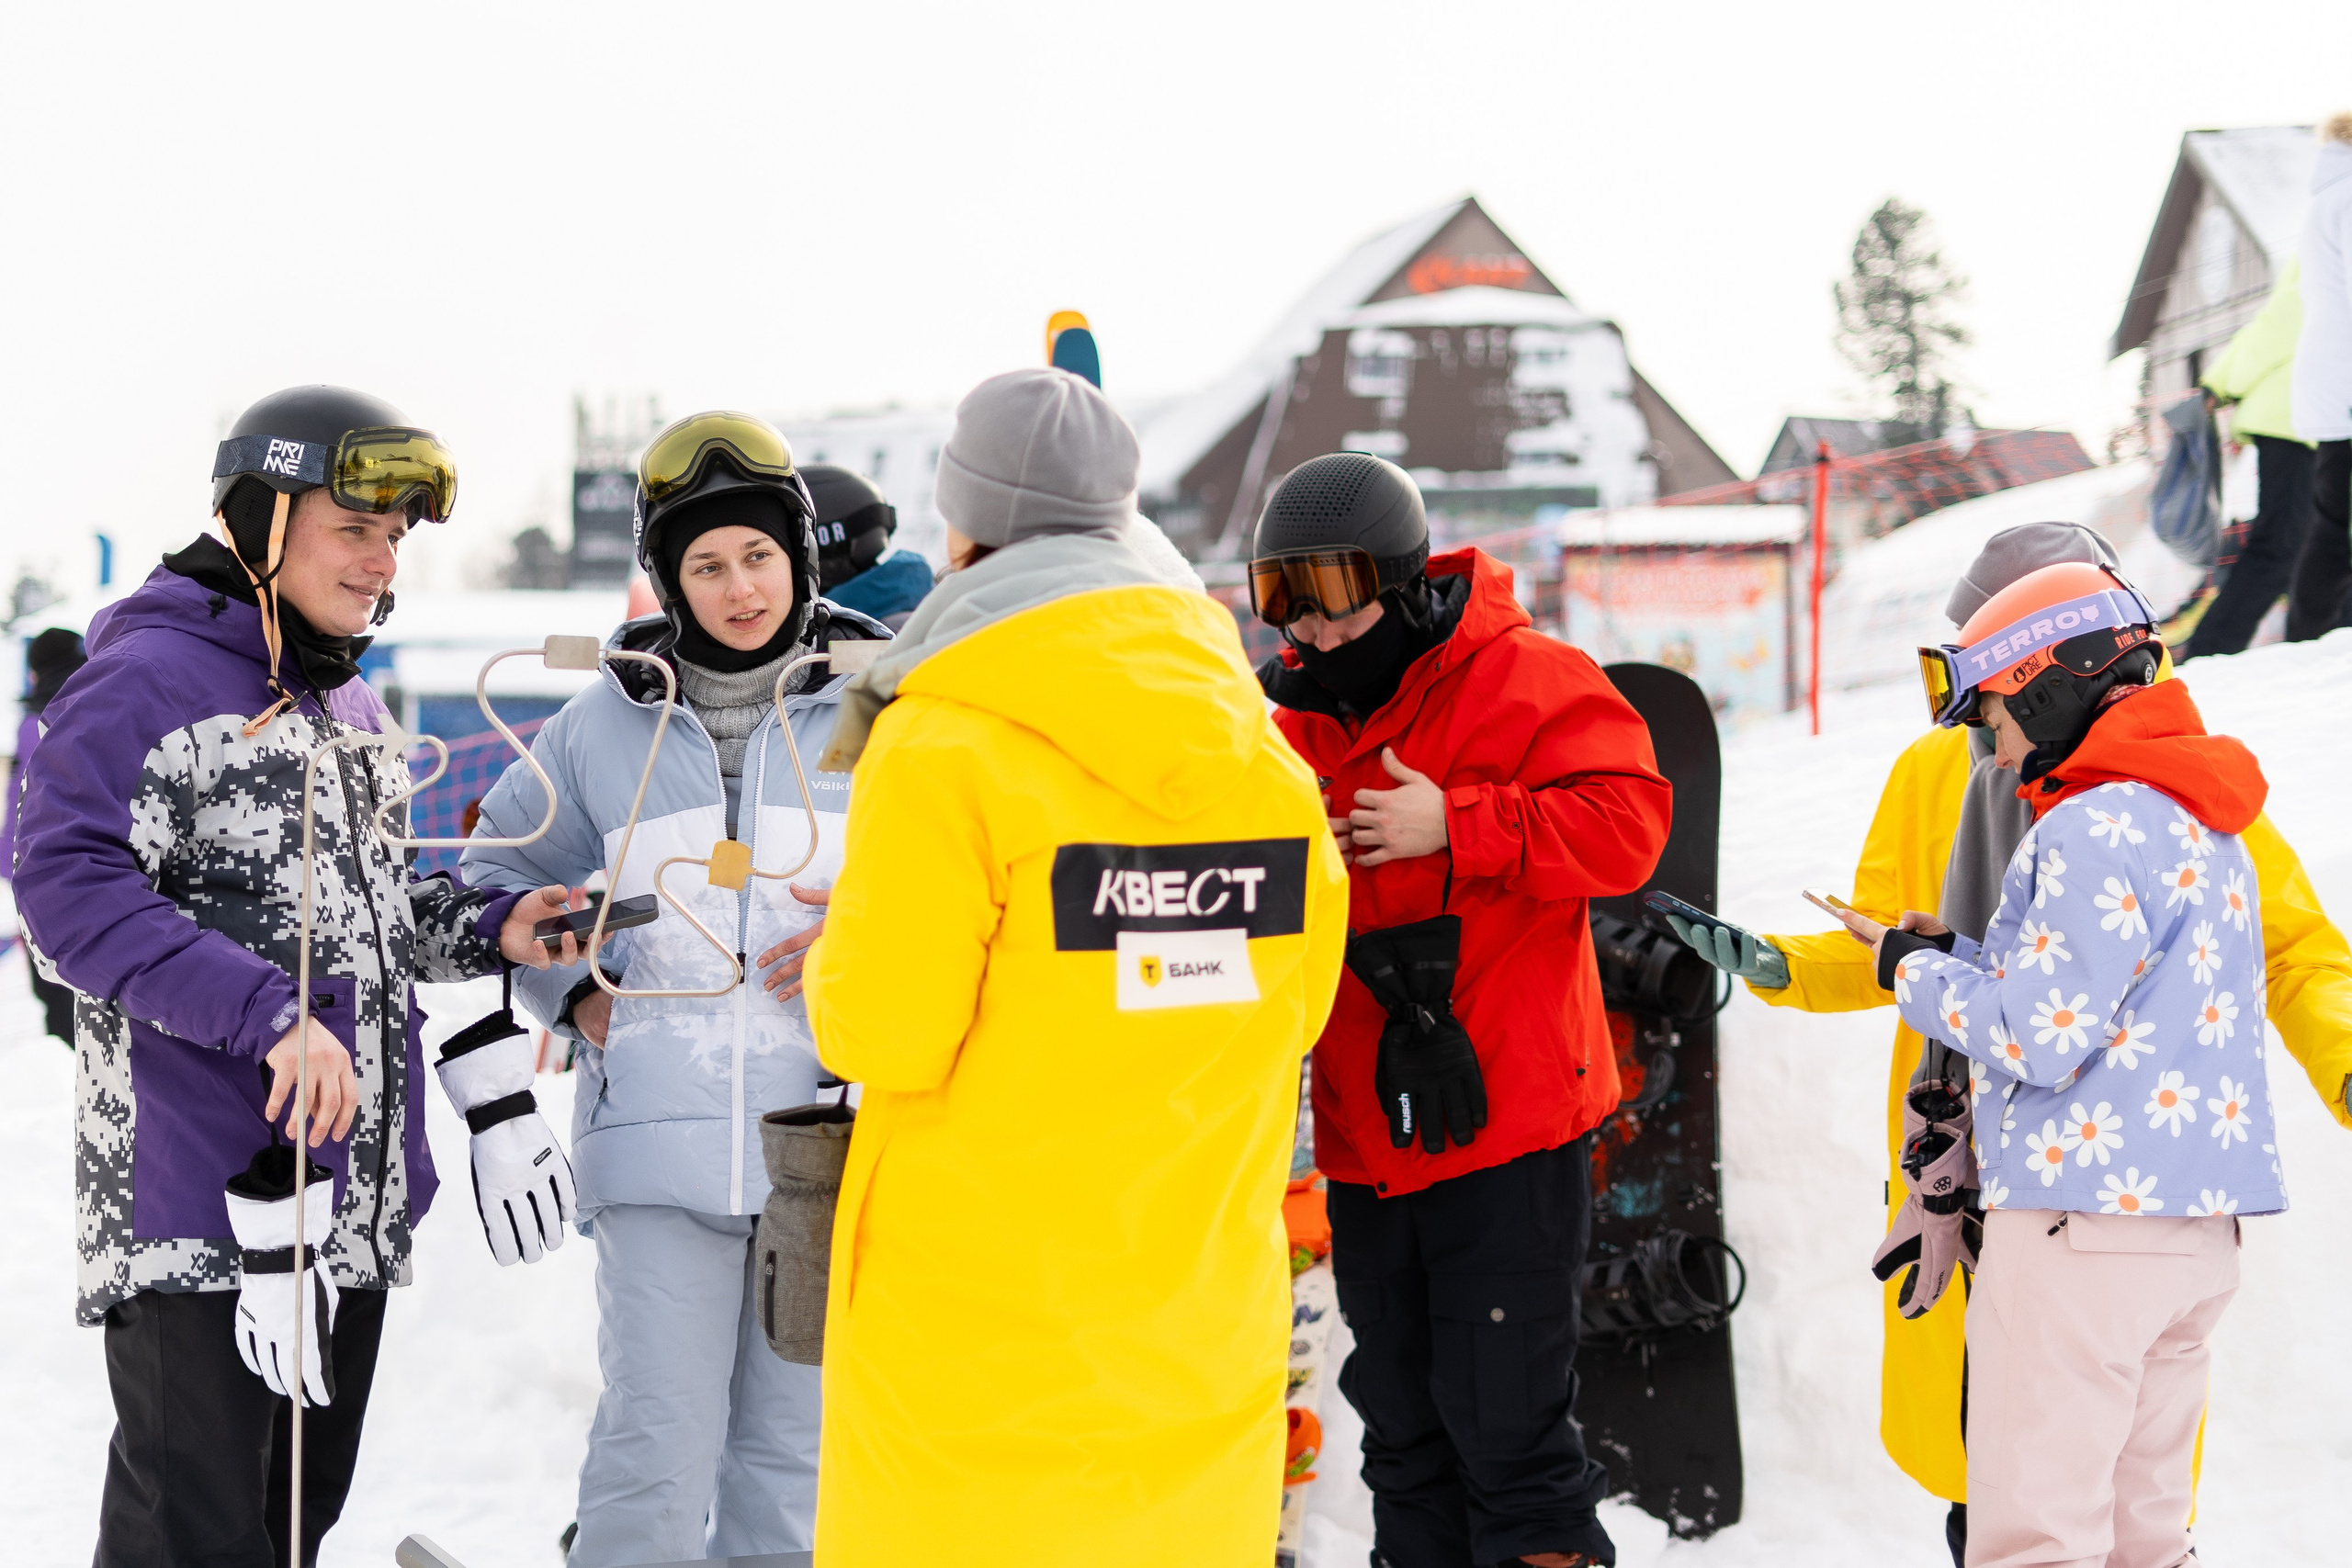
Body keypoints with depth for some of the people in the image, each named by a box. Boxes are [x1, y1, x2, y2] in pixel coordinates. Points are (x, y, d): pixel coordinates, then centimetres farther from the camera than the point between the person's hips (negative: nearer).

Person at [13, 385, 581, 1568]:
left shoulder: (348, 703, 19)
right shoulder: (147, 677, -10)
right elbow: (68, 885, -20)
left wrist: (489, 929, 7)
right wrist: (265, 1013, -26)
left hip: (353, 1197, 9)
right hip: (202, 1204, -9)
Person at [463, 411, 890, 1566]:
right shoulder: (606, 725, 5)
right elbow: (502, 873, 20)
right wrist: (572, 992, 5)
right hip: (658, 1134, 0)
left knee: (795, 1450, 8)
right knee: (656, 1448, -5)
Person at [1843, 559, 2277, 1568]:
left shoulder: (2093, 828, -13)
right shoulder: (2204, 827, 18)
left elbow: (2043, 1038, -17)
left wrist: (1916, 974, -2)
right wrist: (1959, 955, 14)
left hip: (2083, 1219, -10)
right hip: (2198, 1221, 10)